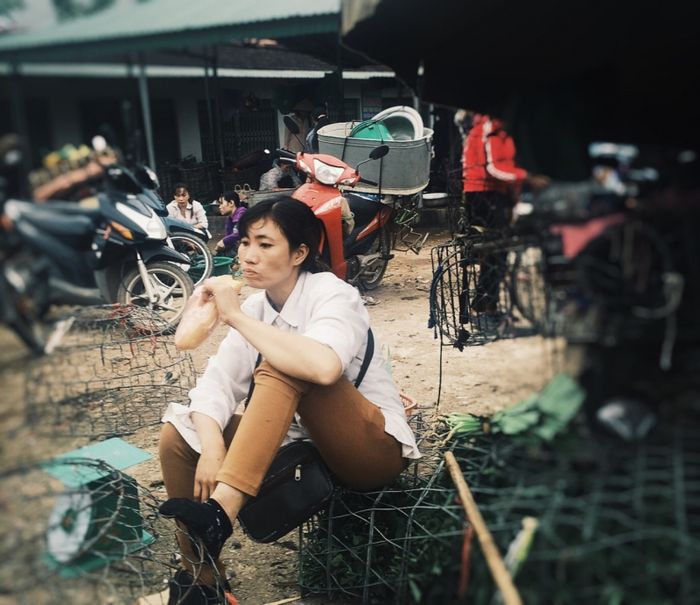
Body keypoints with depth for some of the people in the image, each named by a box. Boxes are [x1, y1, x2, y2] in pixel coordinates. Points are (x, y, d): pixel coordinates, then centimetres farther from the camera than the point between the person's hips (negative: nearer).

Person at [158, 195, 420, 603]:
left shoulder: (332, 294, -17)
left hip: (375, 449, -7)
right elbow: (216, 384, -7)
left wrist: (236, 317, -31)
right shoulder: (255, 308, 3)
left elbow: (324, 367, -39)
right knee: (178, 434, -7)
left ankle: (219, 512, -34)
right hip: (308, 443, 7)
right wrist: (212, 446, -27)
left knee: (280, 365, -30)